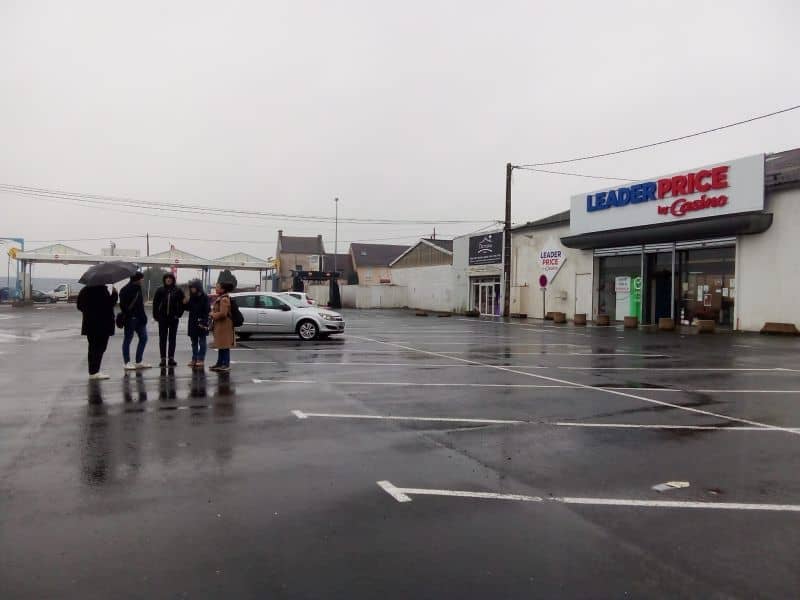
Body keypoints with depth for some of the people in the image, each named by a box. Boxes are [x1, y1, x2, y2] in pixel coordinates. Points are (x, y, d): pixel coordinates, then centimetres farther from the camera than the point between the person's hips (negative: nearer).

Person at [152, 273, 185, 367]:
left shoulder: (178, 291, -1)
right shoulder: (160, 290, 1)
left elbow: (182, 303, 2)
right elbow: (155, 303, 4)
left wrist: (179, 314, -6)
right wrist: (156, 316, -3)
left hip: (173, 318, 0)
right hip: (162, 318, 1)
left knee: (172, 338, 6)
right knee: (162, 338, 4)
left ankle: (171, 358, 12)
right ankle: (163, 358, 8)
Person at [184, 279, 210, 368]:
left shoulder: (204, 297, -9)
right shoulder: (191, 297, 7)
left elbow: (207, 311, -12)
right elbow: (188, 308, 15)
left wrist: (203, 322, -17)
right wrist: (186, 302, -4)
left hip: (201, 323, -6)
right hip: (192, 323, 6)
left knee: (201, 342, 1)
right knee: (194, 342, 12)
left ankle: (201, 359, 4)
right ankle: (194, 359, 19)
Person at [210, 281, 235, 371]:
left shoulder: (224, 299, -18)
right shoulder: (219, 298, 16)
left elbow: (222, 313, -24)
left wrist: (213, 314, -11)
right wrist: (213, 312, 13)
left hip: (224, 326, -11)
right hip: (219, 325, 11)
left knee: (224, 346, -6)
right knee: (220, 345, 15)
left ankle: (226, 364, -1)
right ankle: (220, 363, 23)